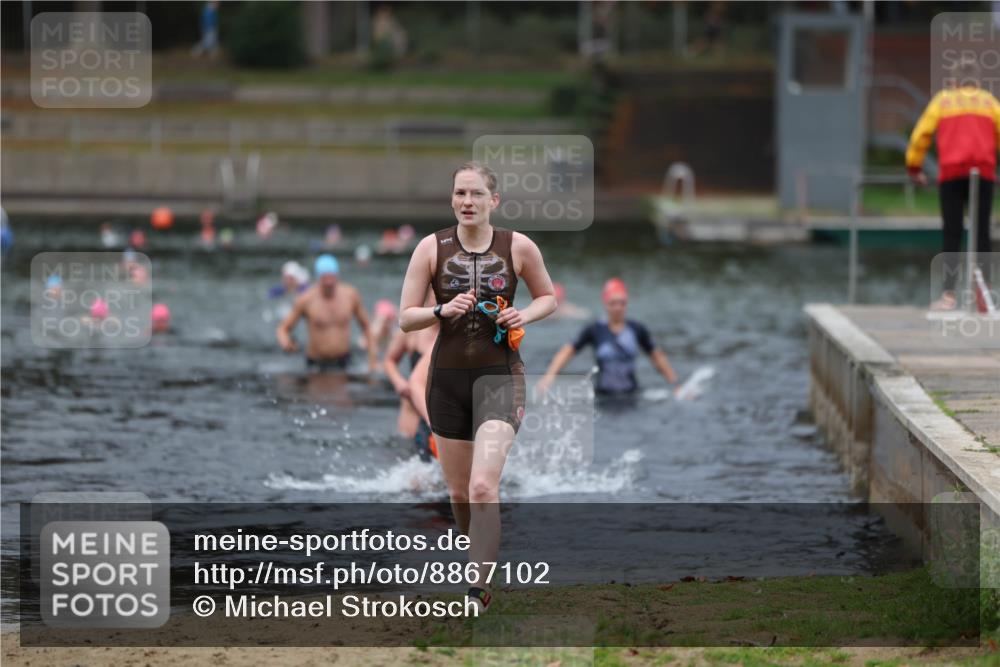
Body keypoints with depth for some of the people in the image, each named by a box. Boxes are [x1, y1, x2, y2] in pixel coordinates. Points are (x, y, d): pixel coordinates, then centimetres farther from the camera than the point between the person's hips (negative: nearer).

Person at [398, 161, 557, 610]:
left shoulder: (518, 247, -3)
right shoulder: (432, 248, -2)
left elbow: (548, 296, 14)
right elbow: (405, 318, -1)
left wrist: (525, 316, -7)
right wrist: (442, 311, -20)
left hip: (500, 376, -3)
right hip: (447, 377, 3)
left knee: (483, 488, -19)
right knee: (459, 493, 12)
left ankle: (478, 590, -16)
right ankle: (480, 557, 38)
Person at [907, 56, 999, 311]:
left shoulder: (942, 100, 15)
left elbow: (921, 134, 9)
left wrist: (914, 167, 17)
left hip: (951, 175, 0)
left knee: (951, 235, 0)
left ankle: (948, 294, -9)